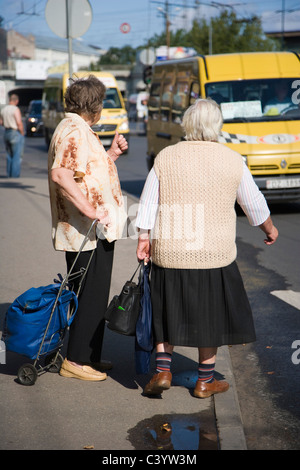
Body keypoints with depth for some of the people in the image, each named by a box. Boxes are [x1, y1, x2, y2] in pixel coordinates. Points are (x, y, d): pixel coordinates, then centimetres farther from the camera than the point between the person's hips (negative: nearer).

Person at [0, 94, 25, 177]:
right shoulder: (16, 109, -14)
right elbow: (19, 123, -19)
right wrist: (22, 133, -9)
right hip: (16, 134, -7)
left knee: (9, 156, 15)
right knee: (17, 157, -3)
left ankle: (9, 176, 16)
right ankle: (15, 177, -6)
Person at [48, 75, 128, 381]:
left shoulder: (78, 129, 18)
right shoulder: (75, 130, -15)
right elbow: (60, 175, -29)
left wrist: (111, 155, 17)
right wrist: (91, 211, -29)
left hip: (94, 230, 11)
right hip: (88, 231, -11)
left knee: (92, 296, 16)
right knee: (90, 296, -3)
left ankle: (88, 356, 25)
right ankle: (76, 360, 5)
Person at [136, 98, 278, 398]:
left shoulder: (165, 157, 0)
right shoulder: (232, 160, -2)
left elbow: (148, 203, 1)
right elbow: (254, 204, 9)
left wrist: (143, 238, 10)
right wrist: (269, 228, 25)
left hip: (168, 252, 2)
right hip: (213, 255, -1)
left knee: (166, 312, 18)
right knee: (210, 316, 11)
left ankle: (162, 370, 12)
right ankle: (205, 381, 19)